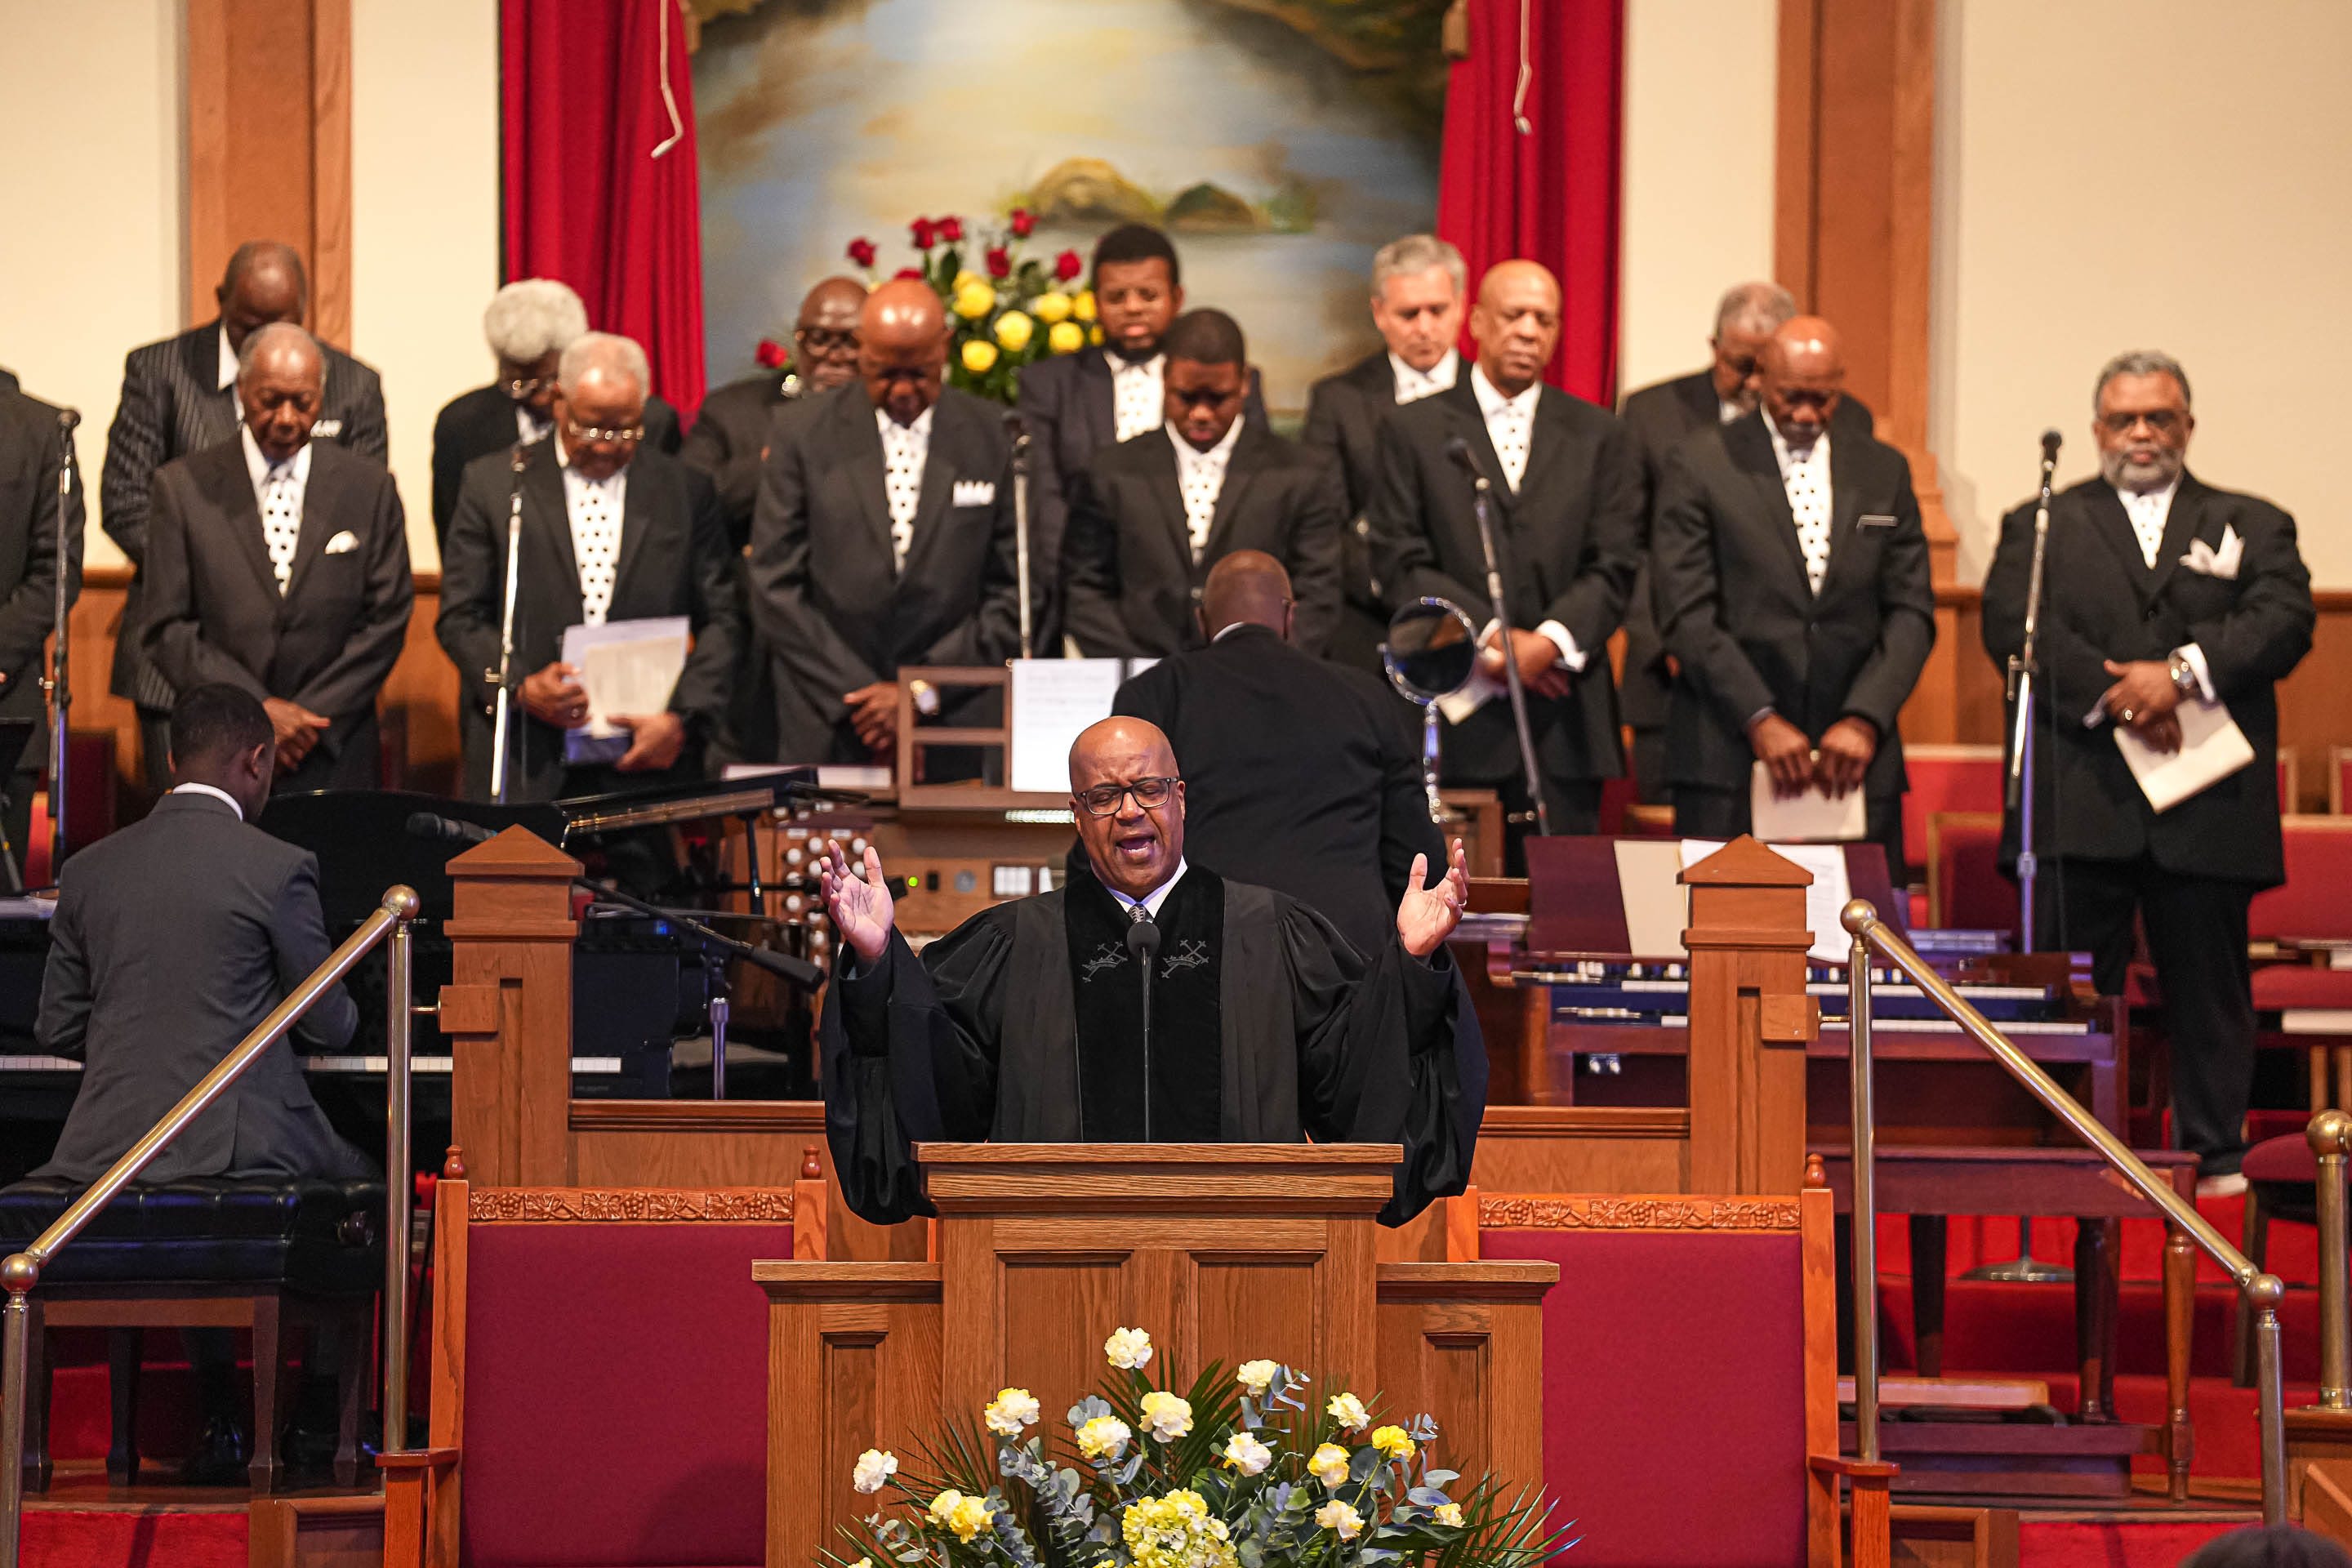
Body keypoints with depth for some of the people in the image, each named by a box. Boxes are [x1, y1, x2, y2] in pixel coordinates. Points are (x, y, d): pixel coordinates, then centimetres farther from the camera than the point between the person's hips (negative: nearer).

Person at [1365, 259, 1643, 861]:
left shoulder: (1598, 437, 14)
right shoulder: (1413, 430, 9)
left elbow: (1614, 567, 5)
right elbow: (1400, 563, 0)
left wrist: (1550, 642, -12)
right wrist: (1491, 637, -11)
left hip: (1564, 720, 2)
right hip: (1456, 714, -1)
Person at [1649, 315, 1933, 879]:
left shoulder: (1884, 472, 13)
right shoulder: (1700, 466, 2)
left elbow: (1911, 611, 8)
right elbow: (1686, 614, -4)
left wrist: (1864, 720, -7)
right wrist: (1760, 719, -13)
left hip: (1856, 755, 3)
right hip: (1729, 754, -3)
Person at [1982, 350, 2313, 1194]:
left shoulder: (2252, 525, 16)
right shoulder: (2041, 526, 14)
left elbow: (2284, 618, -2)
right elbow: (2012, 623, -3)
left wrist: (2182, 673, -17)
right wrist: (2114, 696, -15)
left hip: (2208, 808, 1)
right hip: (2082, 800, 0)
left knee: (2209, 986, 3)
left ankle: (2215, 1154, 11)